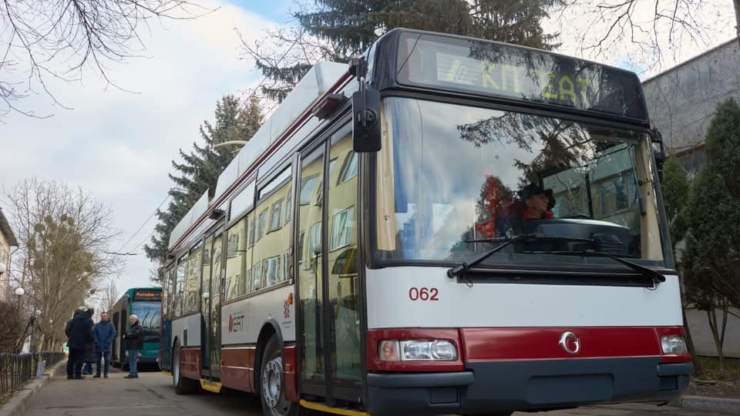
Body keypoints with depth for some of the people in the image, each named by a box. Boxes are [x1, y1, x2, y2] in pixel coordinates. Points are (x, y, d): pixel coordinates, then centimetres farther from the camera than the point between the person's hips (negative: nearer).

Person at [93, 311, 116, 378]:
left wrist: (108, 342, -12)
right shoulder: (97, 325, 7)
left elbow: (113, 333, -4)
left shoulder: (110, 324, 2)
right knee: (98, 360, 6)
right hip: (98, 346, 2)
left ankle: (106, 373, 4)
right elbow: (94, 333, 3)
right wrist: (96, 341, -10)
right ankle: (98, 373, 14)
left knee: (107, 360, -1)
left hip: (107, 346, -2)